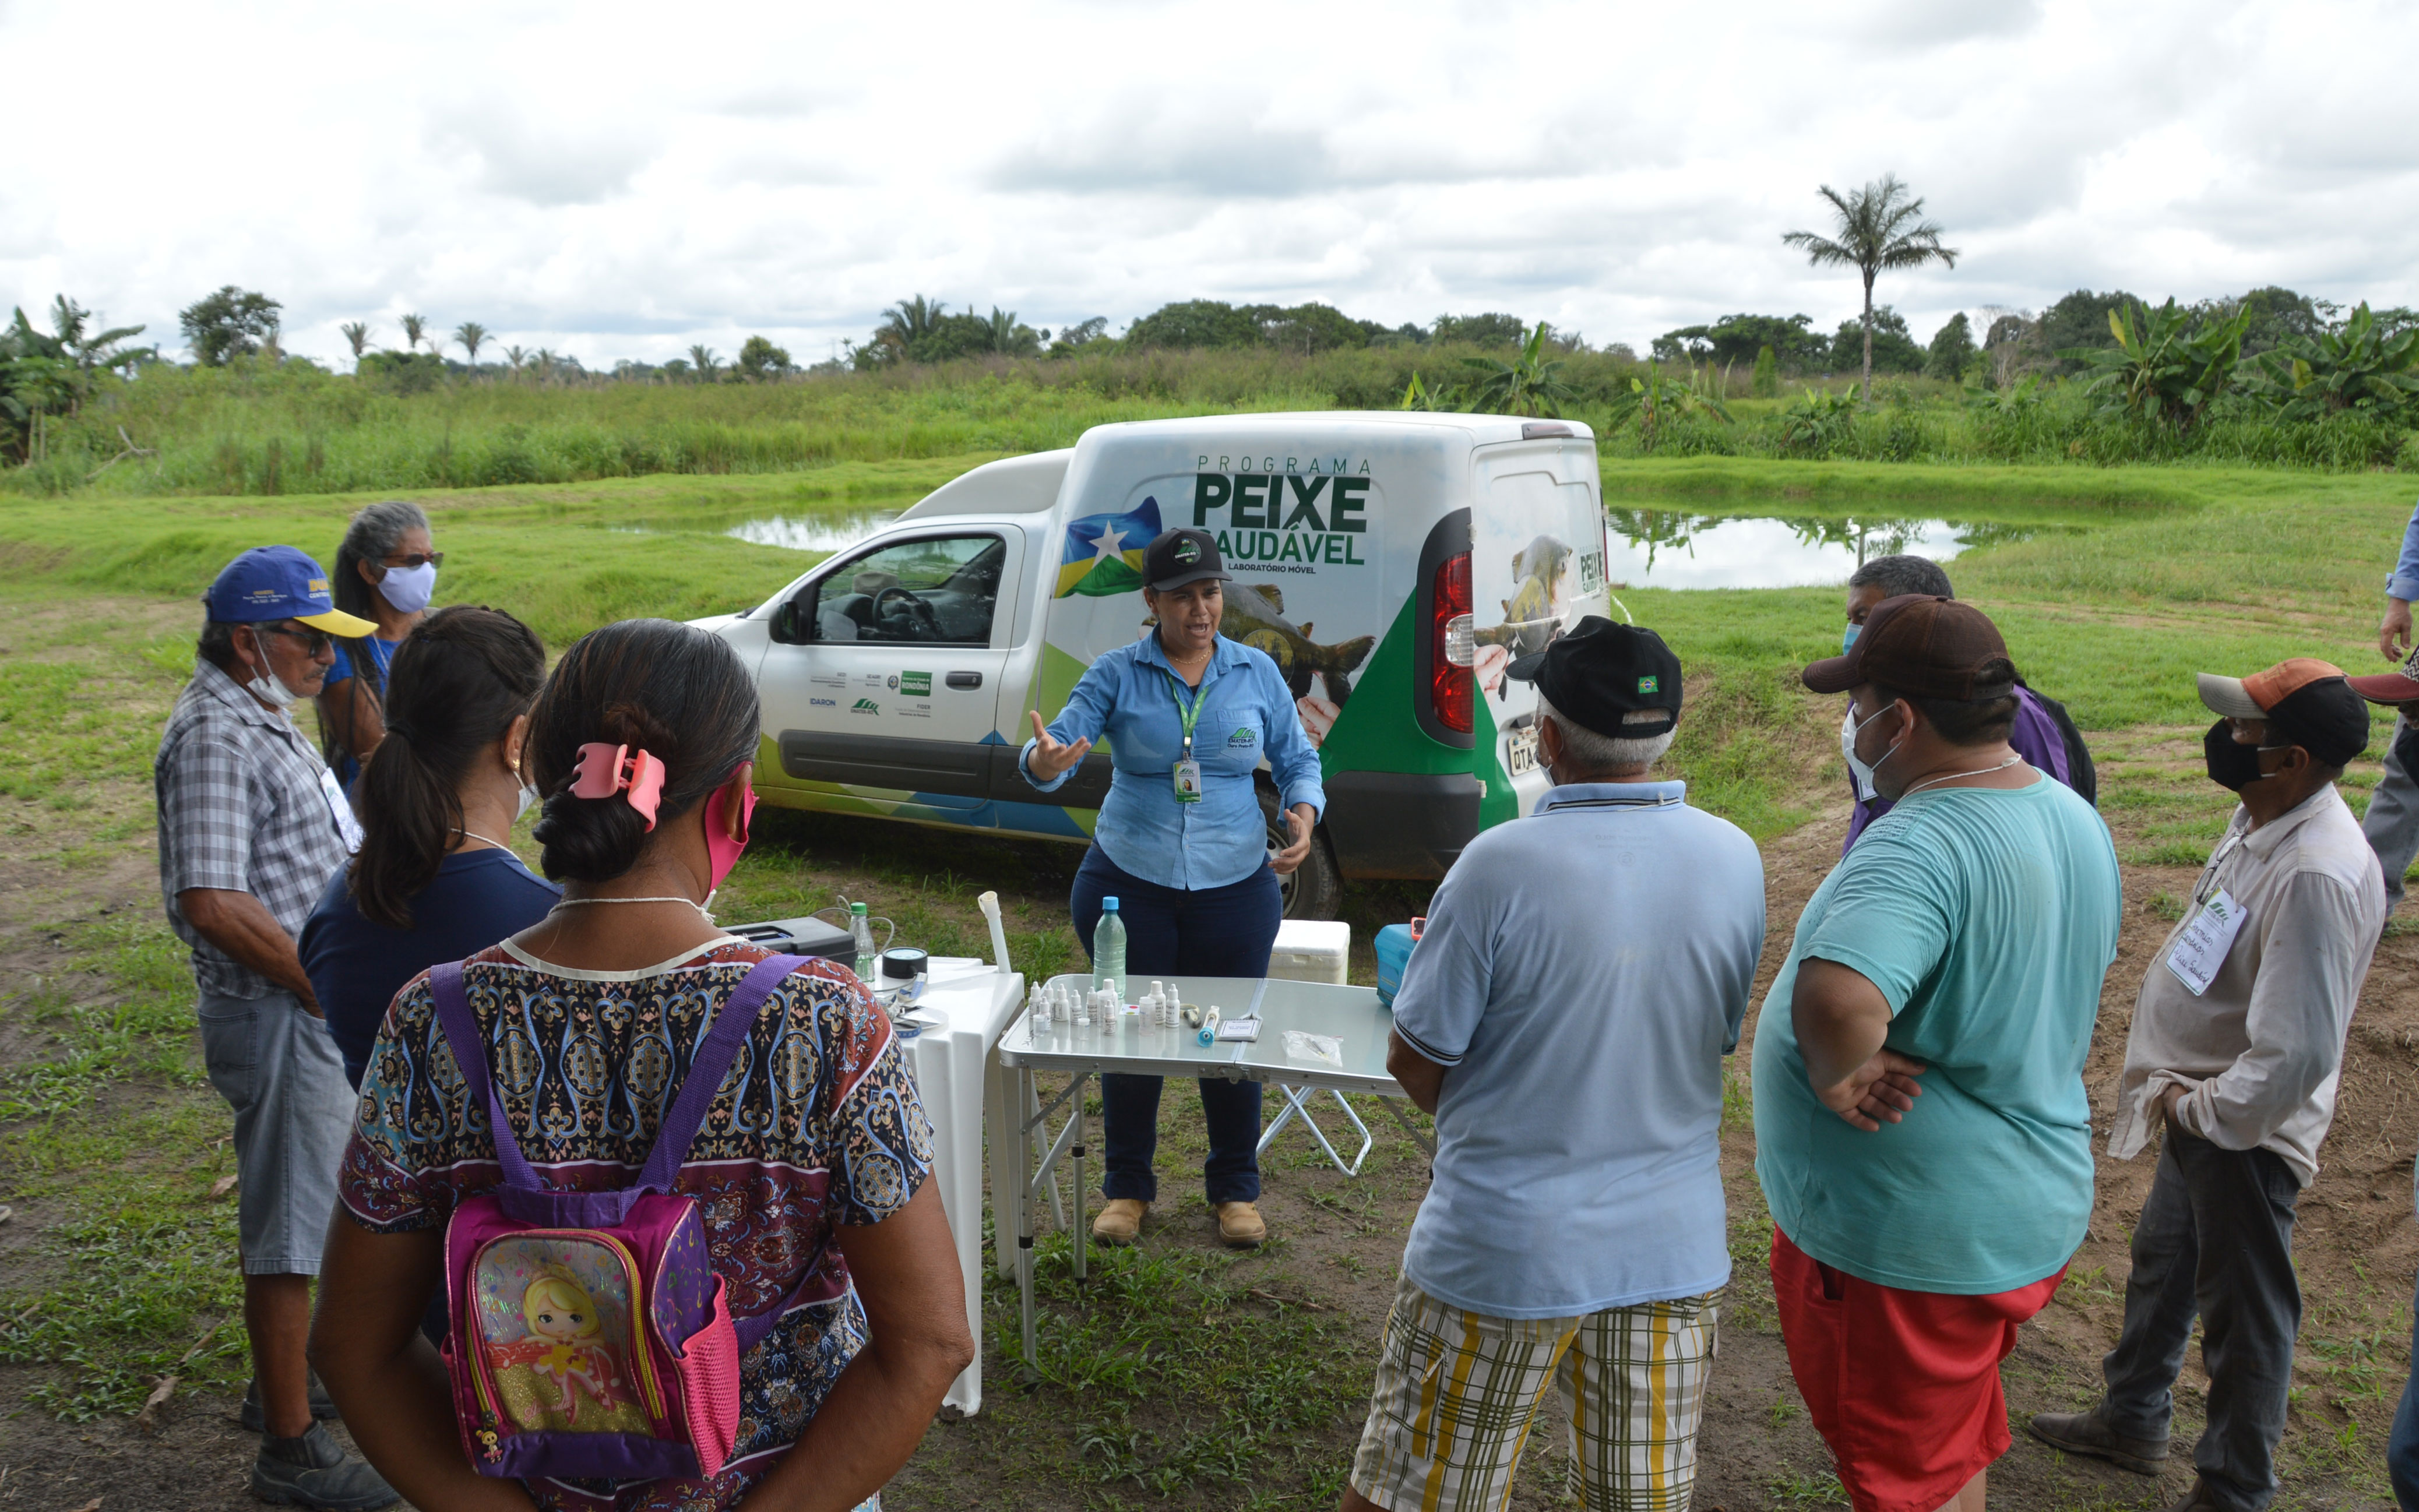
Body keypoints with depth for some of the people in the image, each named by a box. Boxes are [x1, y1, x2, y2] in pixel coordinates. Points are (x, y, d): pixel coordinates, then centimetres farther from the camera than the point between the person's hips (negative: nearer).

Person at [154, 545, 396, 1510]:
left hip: (312, 1001, 10)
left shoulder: (260, 716, 13)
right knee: (289, 1229, -2)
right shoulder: (215, 736, -19)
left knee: (290, 1205, 22)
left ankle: (280, 1384, 38)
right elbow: (213, 901, -27)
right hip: (276, 1014, -10)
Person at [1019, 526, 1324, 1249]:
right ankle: (1127, 1189, 26)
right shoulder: (1116, 675, -3)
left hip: (1236, 884, 1)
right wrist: (1045, 761, -35)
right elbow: (1058, 743, -10)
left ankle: (1236, 1190, 28)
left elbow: (1298, 761, 9)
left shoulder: (1257, 672, 2)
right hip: (1129, 883, -1)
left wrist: (1304, 817, -11)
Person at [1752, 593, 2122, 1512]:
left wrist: (1838, 1077, -27)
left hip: (1906, 1232, -9)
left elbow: (1837, 996, -48)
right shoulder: (2076, 820, 2)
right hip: (2029, 1207, 9)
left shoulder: (1921, 845, -29)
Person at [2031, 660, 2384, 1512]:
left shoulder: (2316, 875, -32)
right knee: (2161, 1263, 27)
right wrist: (2176, 1088, 10)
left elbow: (2296, 1056, -34)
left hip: (2245, 1132, -10)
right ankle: (2132, 1419, 49)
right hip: (2200, 1106, 10)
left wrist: (2198, 1108, -18)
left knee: (2243, 1313, 10)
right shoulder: (2260, 819, -2)